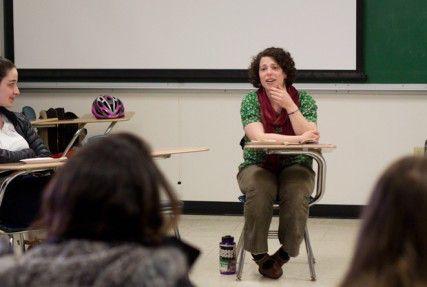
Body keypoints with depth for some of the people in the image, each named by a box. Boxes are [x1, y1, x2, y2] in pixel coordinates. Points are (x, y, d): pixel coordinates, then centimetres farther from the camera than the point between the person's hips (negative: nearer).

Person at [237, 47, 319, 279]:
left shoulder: (303, 99, 0)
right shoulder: (251, 100, -3)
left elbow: (311, 137, -14)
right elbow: (259, 137, -18)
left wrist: (290, 106, -20)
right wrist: (298, 139, -23)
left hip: (294, 167, 1)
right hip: (258, 166, 0)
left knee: (297, 192, -32)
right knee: (259, 190, -34)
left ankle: (284, 254, -14)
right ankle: (259, 254, -16)